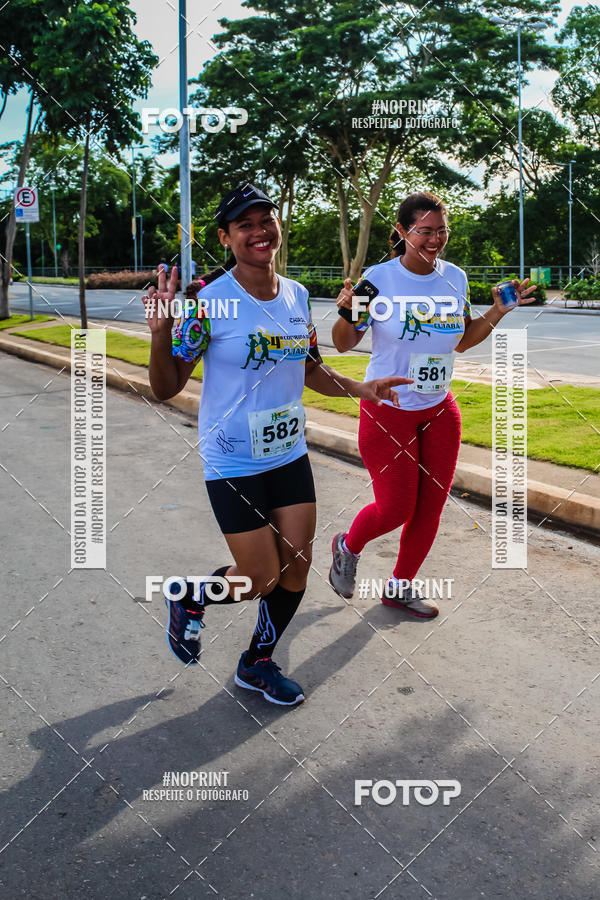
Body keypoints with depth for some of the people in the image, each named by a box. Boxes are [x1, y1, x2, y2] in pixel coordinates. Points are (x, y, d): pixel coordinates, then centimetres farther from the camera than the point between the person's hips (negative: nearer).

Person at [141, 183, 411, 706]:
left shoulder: (297, 295, 3)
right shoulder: (210, 301, -15)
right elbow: (166, 388, -14)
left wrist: (360, 388, 3)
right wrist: (161, 333, -31)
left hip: (290, 454, 6)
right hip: (233, 463, -6)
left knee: (296, 569, 8)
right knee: (261, 580, -1)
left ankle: (257, 663, 32)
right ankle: (190, 599, 32)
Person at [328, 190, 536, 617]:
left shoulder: (455, 278, 2)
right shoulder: (378, 278, -13)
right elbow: (345, 344, -7)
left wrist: (498, 312, 1)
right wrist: (347, 313, -27)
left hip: (440, 410, 5)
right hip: (387, 410, -5)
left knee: (431, 506, 8)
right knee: (395, 507, -2)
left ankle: (401, 585, 29)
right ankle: (347, 547, 31)